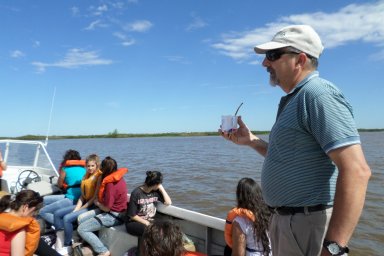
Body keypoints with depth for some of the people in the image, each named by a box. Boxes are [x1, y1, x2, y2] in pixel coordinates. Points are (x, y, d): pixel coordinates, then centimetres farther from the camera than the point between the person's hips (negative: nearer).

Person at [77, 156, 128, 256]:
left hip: (114, 216, -9)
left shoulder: (111, 184, -25)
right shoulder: (118, 177, 2)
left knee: (81, 229, -7)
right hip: (116, 211, 9)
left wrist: (97, 203, 0)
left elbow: (106, 208, -18)